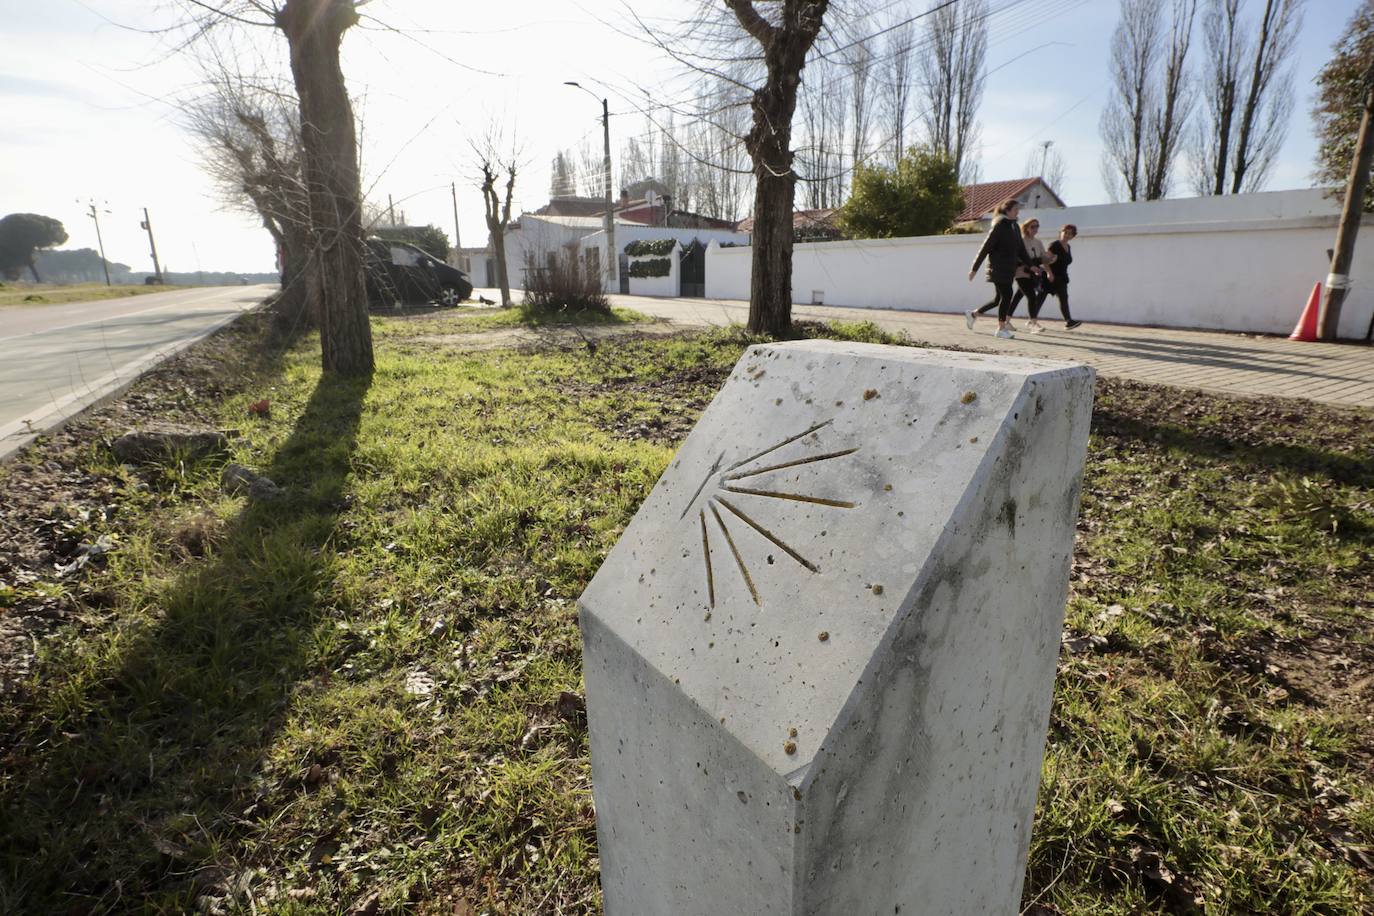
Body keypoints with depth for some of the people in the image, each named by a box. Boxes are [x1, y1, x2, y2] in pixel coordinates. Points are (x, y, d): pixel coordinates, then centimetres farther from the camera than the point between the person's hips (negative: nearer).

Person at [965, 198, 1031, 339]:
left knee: (999, 298, 10)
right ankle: (1001, 328, -1)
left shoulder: (1015, 227, 15)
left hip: (1009, 269, 8)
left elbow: (1021, 249, 20)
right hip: (998, 268, -8)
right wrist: (974, 269, -11)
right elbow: (985, 248, -10)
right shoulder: (999, 226, -9)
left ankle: (972, 314, 25)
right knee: (1007, 295, -10)